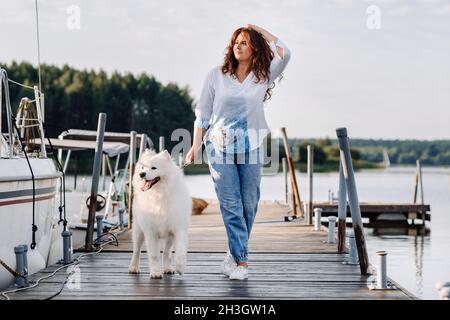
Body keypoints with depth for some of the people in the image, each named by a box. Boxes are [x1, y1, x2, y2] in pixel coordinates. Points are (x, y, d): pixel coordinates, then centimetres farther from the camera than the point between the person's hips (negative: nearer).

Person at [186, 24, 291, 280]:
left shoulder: (263, 76, 3)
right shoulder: (216, 76, 3)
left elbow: (284, 54, -12)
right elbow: (203, 113, 6)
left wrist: (261, 31, -2)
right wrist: (196, 145, 1)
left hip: (251, 150, 1)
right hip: (220, 147, -1)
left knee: (249, 205, 5)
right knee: (231, 205, -4)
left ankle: (234, 256, 20)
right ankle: (241, 261, -3)